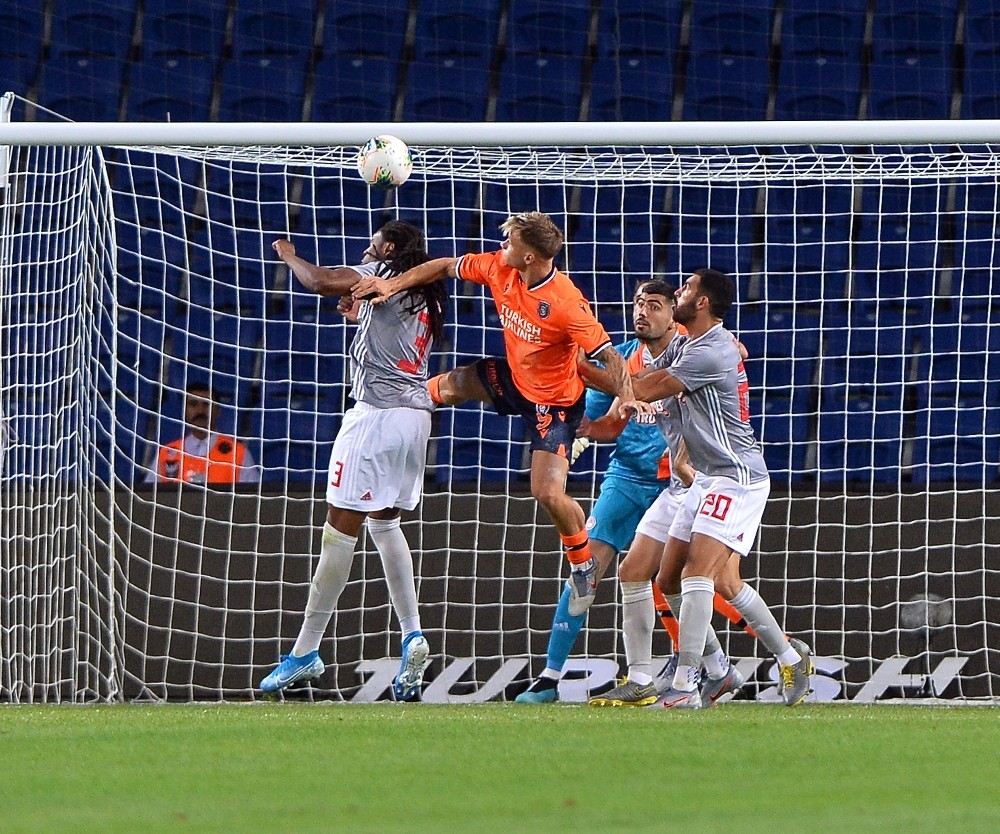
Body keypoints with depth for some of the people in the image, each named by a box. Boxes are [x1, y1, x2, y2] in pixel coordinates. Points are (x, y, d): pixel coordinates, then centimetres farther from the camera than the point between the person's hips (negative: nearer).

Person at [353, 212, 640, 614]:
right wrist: (393, 284, -8)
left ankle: (583, 565, 11)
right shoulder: (500, 268, -13)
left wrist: (628, 398, -48)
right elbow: (446, 267, 1)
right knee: (451, 384, 13)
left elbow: (609, 355, -31)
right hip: (514, 378, 7)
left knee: (548, 494, -13)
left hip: (553, 402, -7)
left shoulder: (566, 304, -33)